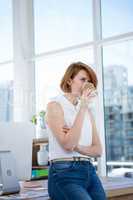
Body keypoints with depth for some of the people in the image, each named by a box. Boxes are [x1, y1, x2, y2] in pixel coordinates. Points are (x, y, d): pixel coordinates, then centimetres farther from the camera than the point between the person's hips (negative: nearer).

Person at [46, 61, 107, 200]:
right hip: (64, 174, -6)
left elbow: (98, 150, 8)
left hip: (89, 171, 6)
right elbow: (67, 144, -16)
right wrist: (82, 108, -15)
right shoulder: (55, 105, -3)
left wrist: (76, 146, -11)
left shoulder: (87, 110, 14)